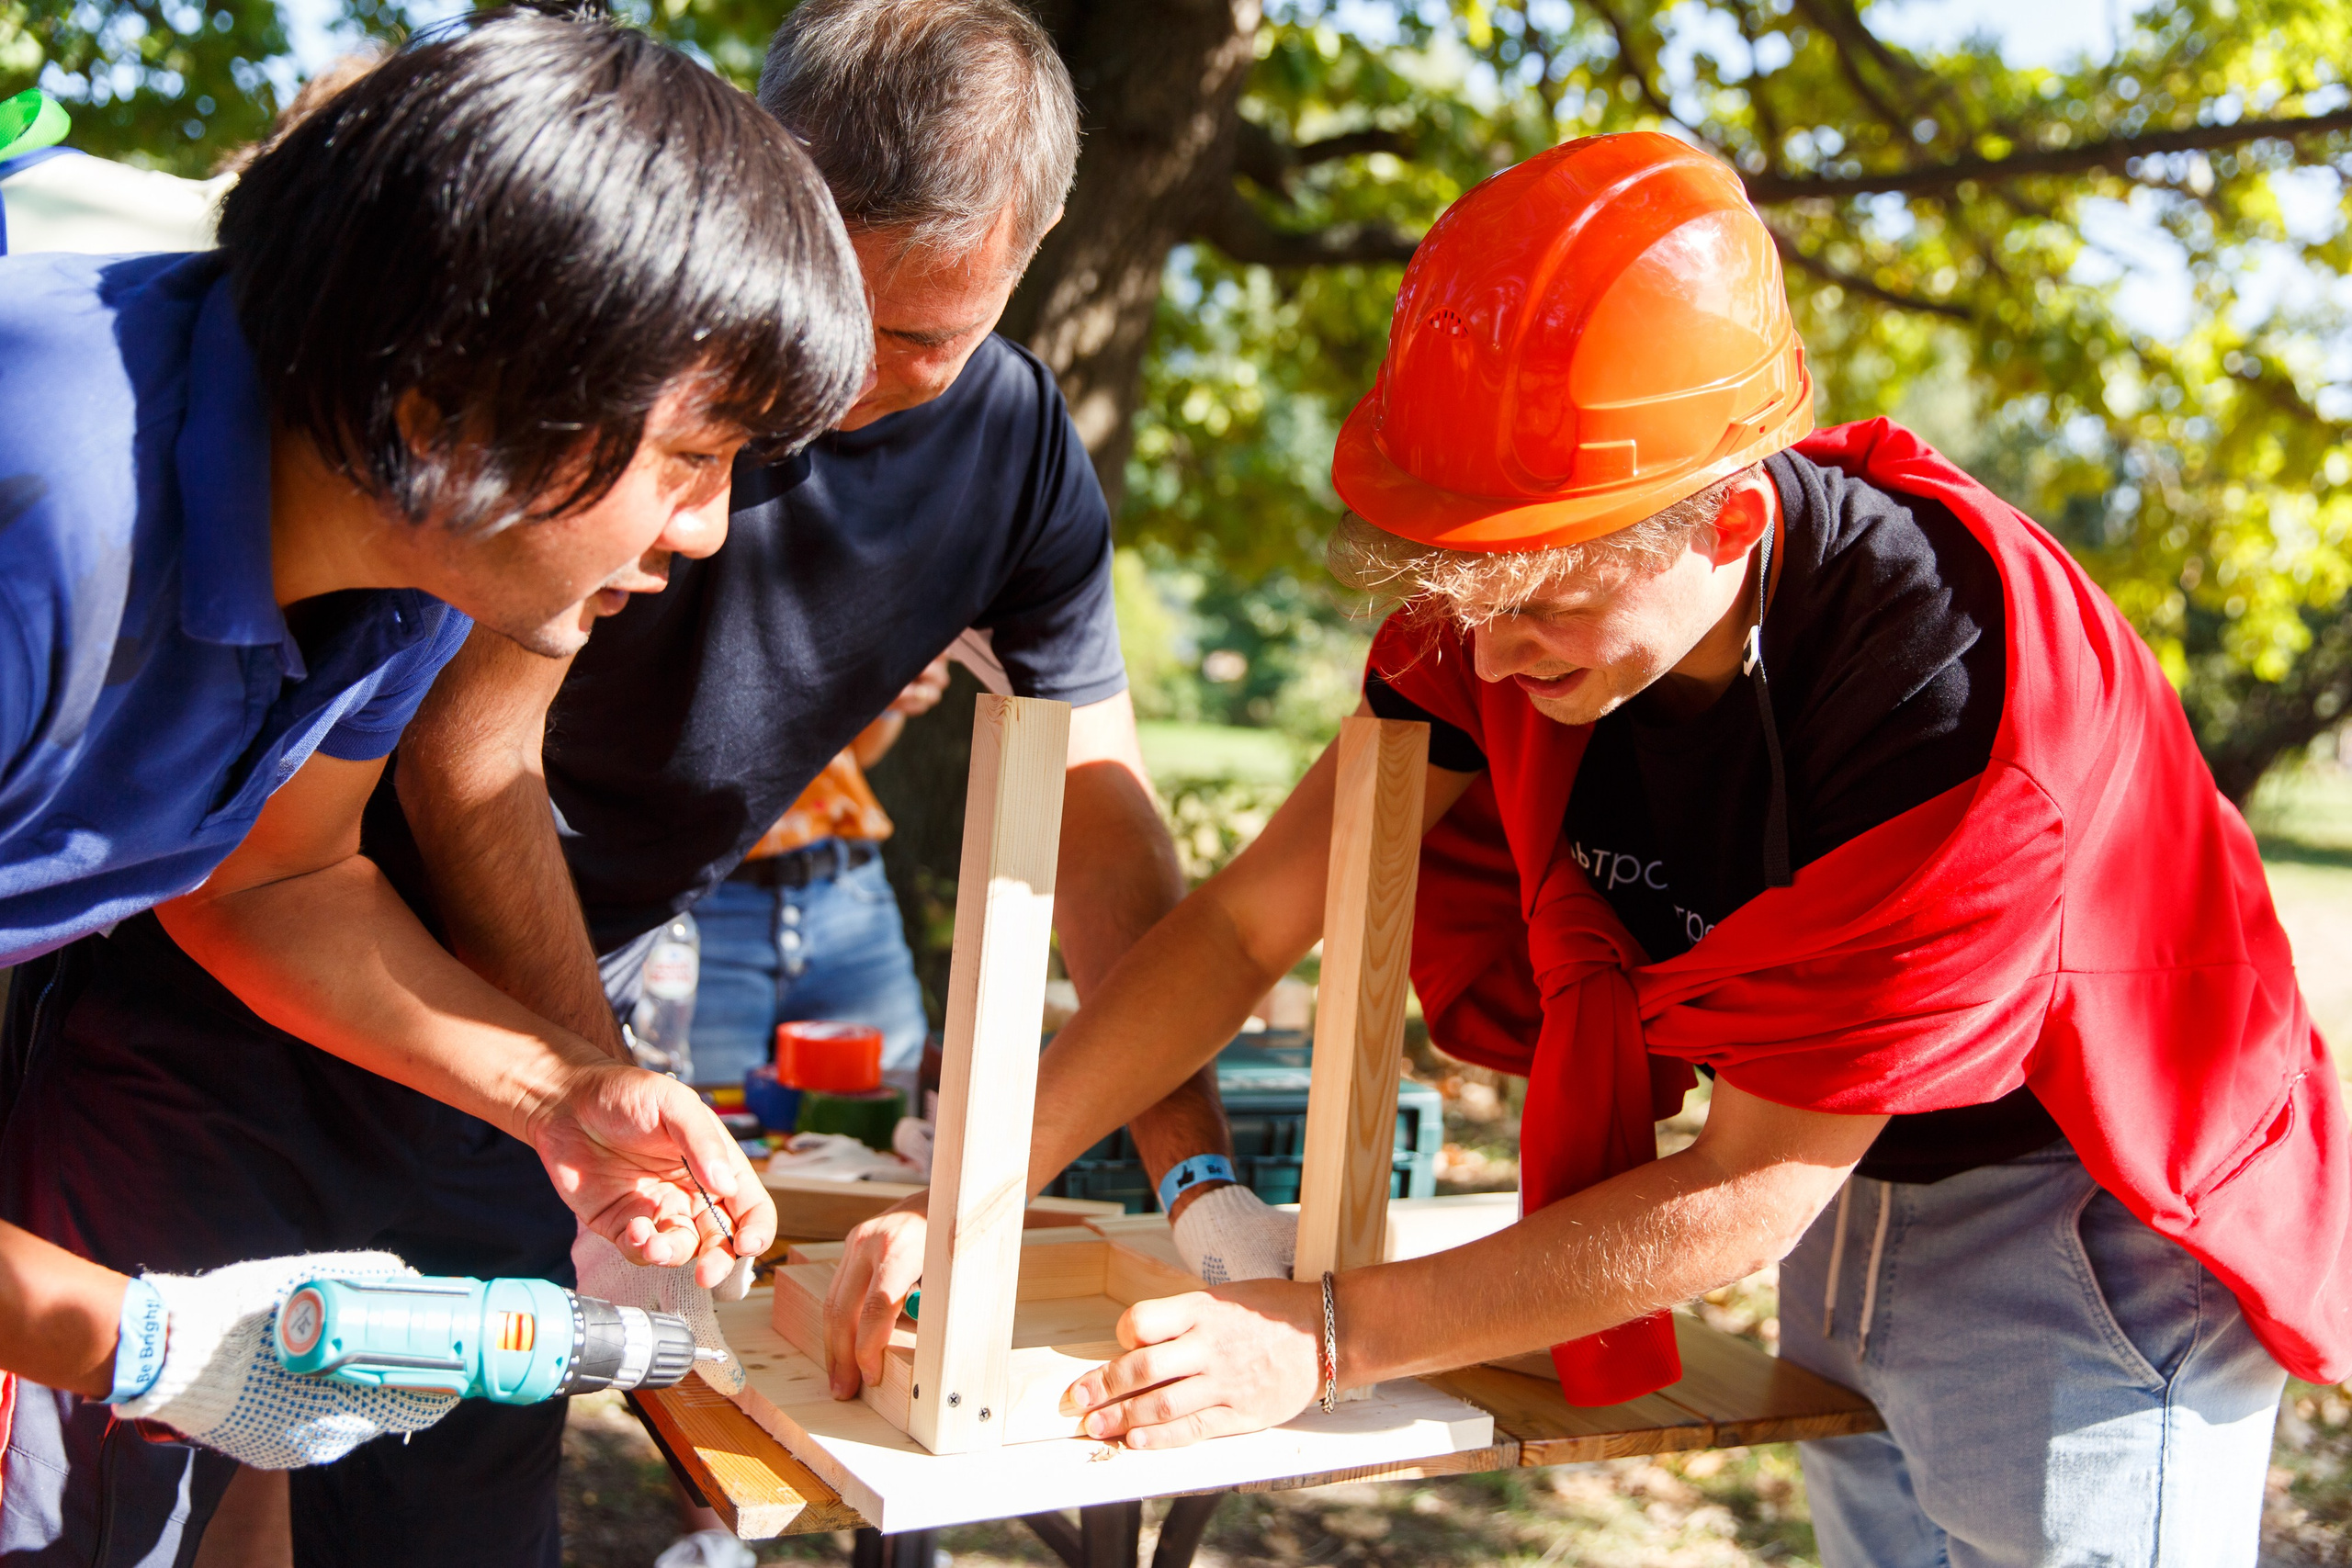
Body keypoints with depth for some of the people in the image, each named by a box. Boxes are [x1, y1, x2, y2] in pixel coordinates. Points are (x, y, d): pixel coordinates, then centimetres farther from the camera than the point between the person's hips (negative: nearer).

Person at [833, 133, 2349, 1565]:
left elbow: (1745, 1193, -29)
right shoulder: (1528, 587, -18)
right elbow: (1250, 918, -14)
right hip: (1850, 1188, 6)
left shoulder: (1958, 701, -36)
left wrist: (1325, 1336, -30)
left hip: (2084, 1218, -6)